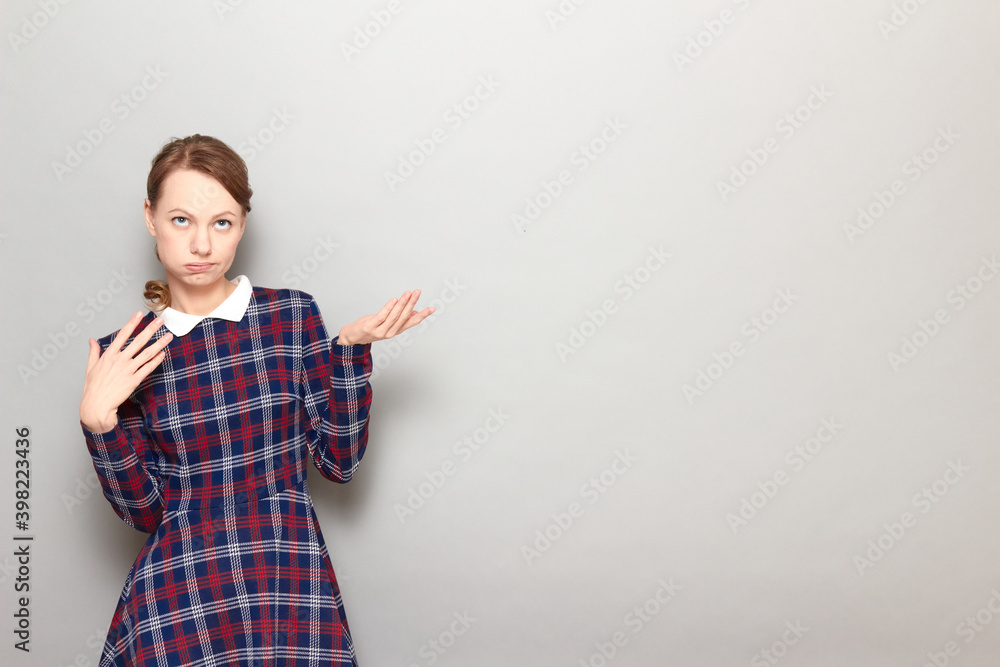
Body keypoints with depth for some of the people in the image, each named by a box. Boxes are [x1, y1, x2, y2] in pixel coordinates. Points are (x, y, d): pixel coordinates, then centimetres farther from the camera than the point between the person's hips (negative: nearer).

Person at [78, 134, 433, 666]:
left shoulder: (292, 315, 0)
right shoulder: (125, 356, 1)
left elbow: (339, 460, 0)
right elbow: (144, 510, 2)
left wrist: (351, 348, -9)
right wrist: (98, 419, -11)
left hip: (291, 582, 0)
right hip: (175, 598, 0)